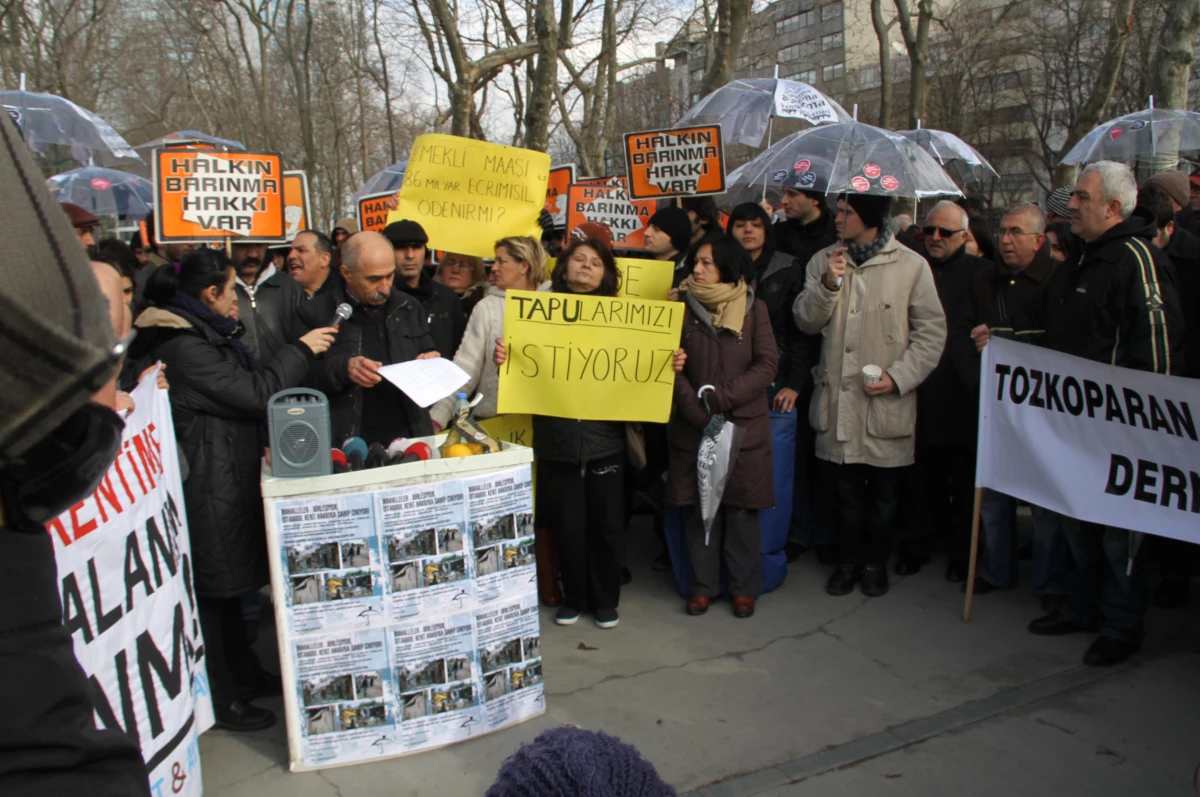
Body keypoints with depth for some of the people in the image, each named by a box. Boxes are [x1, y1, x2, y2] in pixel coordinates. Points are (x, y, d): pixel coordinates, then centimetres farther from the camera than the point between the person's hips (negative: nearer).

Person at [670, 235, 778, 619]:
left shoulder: (754, 308, 3)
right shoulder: (684, 307, 6)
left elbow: (768, 365, -5)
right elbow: (673, 366, 0)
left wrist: (720, 397, -15)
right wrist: (697, 410, -14)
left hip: (745, 425, -1)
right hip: (693, 426, 1)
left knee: (742, 509, 4)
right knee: (700, 507, 6)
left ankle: (744, 587, 18)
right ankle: (703, 584, 19)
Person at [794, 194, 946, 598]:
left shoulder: (911, 265, -4)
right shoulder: (823, 260, 6)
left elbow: (932, 330, -3)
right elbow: (806, 322, 2)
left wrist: (898, 376, -12)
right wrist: (828, 285, -14)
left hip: (887, 401, -2)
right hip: (838, 397, 2)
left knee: (883, 489, 11)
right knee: (847, 486, 13)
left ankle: (876, 561, 30)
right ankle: (849, 558, 30)